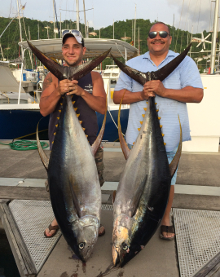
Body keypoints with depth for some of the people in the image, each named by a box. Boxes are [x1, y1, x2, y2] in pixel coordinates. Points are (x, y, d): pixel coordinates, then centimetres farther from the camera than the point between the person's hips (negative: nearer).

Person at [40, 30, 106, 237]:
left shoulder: (94, 77, 2)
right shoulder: (52, 77, 1)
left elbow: (102, 107, -8)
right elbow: (44, 110, -8)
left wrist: (81, 91, -23)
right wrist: (58, 91, -26)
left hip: (89, 142, 1)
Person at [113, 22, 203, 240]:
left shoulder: (184, 62, 5)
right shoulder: (132, 64, 12)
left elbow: (197, 94, -8)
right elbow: (117, 96, 5)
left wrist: (164, 91, -19)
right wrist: (141, 94, -13)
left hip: (170, 135, -1)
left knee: (167, 180, 10)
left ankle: (166, 219, 31)